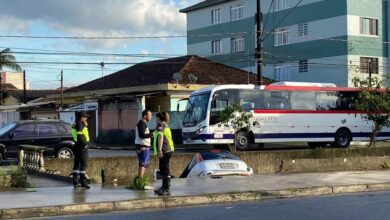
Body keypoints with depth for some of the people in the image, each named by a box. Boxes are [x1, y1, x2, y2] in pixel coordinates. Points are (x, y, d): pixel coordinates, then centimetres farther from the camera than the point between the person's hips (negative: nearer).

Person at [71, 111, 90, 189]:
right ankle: (83, 181, -9)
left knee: (77, 164, 11)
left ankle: (76, 182, 15)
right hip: (82, 147, -10)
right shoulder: (80, 125, -16)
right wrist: (85, 144, -17)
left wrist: (85, 125, 12)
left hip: (77, 146, 10)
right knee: (83, 164, -8)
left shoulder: (76, 124, 15)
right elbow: (79, 136, -26)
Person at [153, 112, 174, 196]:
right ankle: (164, 188, 27)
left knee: (165, 170, -11)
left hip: (164, 150, -10)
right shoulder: (166, 125, 23)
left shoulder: (161, 124, -5)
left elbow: (160, 136, -16)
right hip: (168, 150, 10)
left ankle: (167, 189, -12)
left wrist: (159, 150, -22)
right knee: (163, 169, 18)